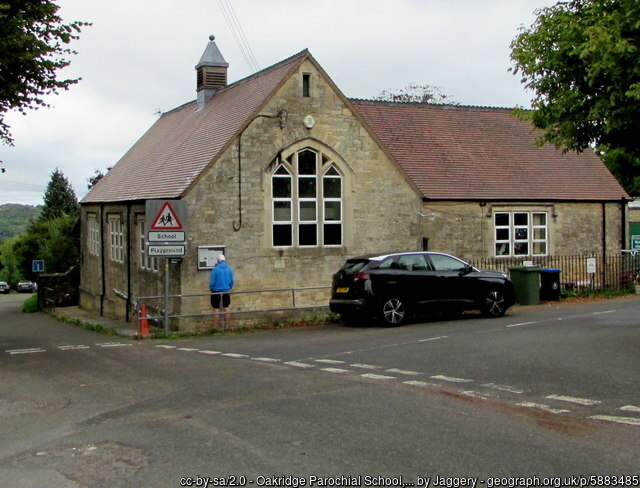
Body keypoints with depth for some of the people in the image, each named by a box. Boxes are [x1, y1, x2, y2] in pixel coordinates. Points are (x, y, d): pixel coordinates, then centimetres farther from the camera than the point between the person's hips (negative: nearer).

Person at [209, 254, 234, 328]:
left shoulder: (215, 269, -13)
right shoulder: (229, 269, -2)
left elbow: (212, 282, -10)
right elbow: (232, 281, 2)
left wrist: (211, 289, 8)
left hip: (216, 292, -3)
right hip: (226, 292, 3)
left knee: (216, 309, 0)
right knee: (226, 308, 12)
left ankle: (215, 327, 2)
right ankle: (227, 326, 14)